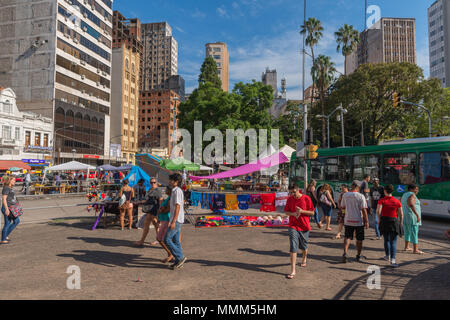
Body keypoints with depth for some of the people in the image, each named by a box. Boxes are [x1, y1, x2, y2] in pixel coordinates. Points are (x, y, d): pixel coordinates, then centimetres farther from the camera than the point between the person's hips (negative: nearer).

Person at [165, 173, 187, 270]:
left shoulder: (177, 191, -15)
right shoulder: (175, 191, 16)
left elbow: (177, 207, -21)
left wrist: (173, 221, -24)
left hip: (176, 220, -10)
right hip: (176, 220, 10)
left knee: (167, 239, -8)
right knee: (175, 241, 11)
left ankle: (180, 257, -2)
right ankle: (178, 261, 17)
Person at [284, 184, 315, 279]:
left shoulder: (306, 198, -9)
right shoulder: (290, 199, -2)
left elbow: (312, 213, -4)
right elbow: (286, 211, 7)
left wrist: (301, 211, -20)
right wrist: (293, 214, -14)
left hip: (304, 227, 0)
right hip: (293, 226, 0)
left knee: (303, 246, 17)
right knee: (293, 248, -8)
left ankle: (304, 259, 51)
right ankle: (293, 271, -5)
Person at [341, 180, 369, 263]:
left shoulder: (345, 195, -1)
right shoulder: (361, 196, -12)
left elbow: (343, 207, 9)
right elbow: (363, 210, -12)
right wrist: (366, 221, -5)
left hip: (348, 220, 2)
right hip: (359, 221, -2)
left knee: (347, 237, 8)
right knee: (359, 239, 13)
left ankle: (345, 253, -10)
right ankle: (358, 256, 25)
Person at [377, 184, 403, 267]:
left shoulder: (381, 200, -5)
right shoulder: (397, 201, 1)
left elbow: (378, 211, -17)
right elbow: (401, 214, 2)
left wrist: (379, 219, -1)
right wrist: (400, 224, 13)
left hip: (384, 221, 0)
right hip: (394, 221, 0)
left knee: (386, 240, 18)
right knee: (393, 242, 2)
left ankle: (388, 256, 35)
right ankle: (393, 260, -8)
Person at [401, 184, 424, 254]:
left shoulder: (404, 195, 13)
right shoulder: (412, 195, -15)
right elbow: (411, 204, -33)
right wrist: (417, 215, -31)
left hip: (405, 216, 9)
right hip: (412, 217, -9)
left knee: (407, 232, 17)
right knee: (414, 233, -5)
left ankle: (406, 247, 24)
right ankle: (415, 250, -3)